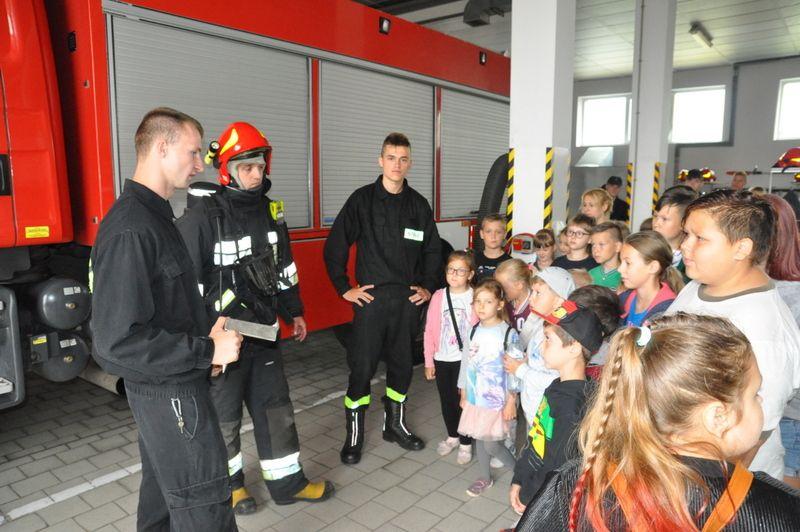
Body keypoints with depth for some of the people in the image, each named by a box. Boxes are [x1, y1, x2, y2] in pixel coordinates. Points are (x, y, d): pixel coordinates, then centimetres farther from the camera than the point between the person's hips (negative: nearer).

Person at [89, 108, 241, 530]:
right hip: (169, 392, -10)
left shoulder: (152, 216, 8)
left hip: (166, 385, 10)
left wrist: (204, 340, 6)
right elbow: (117, 339, -27)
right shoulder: (131, 230, -24)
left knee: (164, 492, 24)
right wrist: (207, 351, -22)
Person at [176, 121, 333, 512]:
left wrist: (294, 311, 20)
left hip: (263, 331, 6)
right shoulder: (202, 214, -16)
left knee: (276, 407, 14)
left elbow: (284, 265, 16)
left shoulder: (270, 211, 6)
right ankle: (229, 483, 35)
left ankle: (287, 483, 29)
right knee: (224, 414, 12)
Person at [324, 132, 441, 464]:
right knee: (362, 367, -1)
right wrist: (344, 288, -6)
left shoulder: (419, 205, 8)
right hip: (371, 297, -3)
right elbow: (335, 246, -2)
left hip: (408, 299, 4)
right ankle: (354, 433, 16)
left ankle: (394, 424, 31)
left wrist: (428, 286, 7)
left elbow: (433, 250, 16)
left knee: (402, 364, 12)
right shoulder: (362, 200, -2)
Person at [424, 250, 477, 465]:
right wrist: (429, 361, 1)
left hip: (465, 359, -3)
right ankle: (452, 436, 38)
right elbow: (430, 331, 1)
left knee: (463, 401, 4)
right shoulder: (439, 296, -2)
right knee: (446, 401, 15)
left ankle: (465, 443, 25)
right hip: (442, 359, 3)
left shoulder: (475, 298, -9)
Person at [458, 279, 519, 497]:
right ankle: (484, 478, 35)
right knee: (479, 438, 16)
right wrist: (463, 394, 12)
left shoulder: (509, 334, -13)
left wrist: (511, 401, -12)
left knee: (491, 445, -3)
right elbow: (465, 363, 10)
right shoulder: (473, 332, 3)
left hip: (498, 399, -5)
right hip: (475, 397, 6)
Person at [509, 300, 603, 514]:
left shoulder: (573, 404, -28)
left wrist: (527, 497, -10)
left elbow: (558, 466, -23)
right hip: (531, 486, 7)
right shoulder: (558, 386, -1)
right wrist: (518, 481, 10)